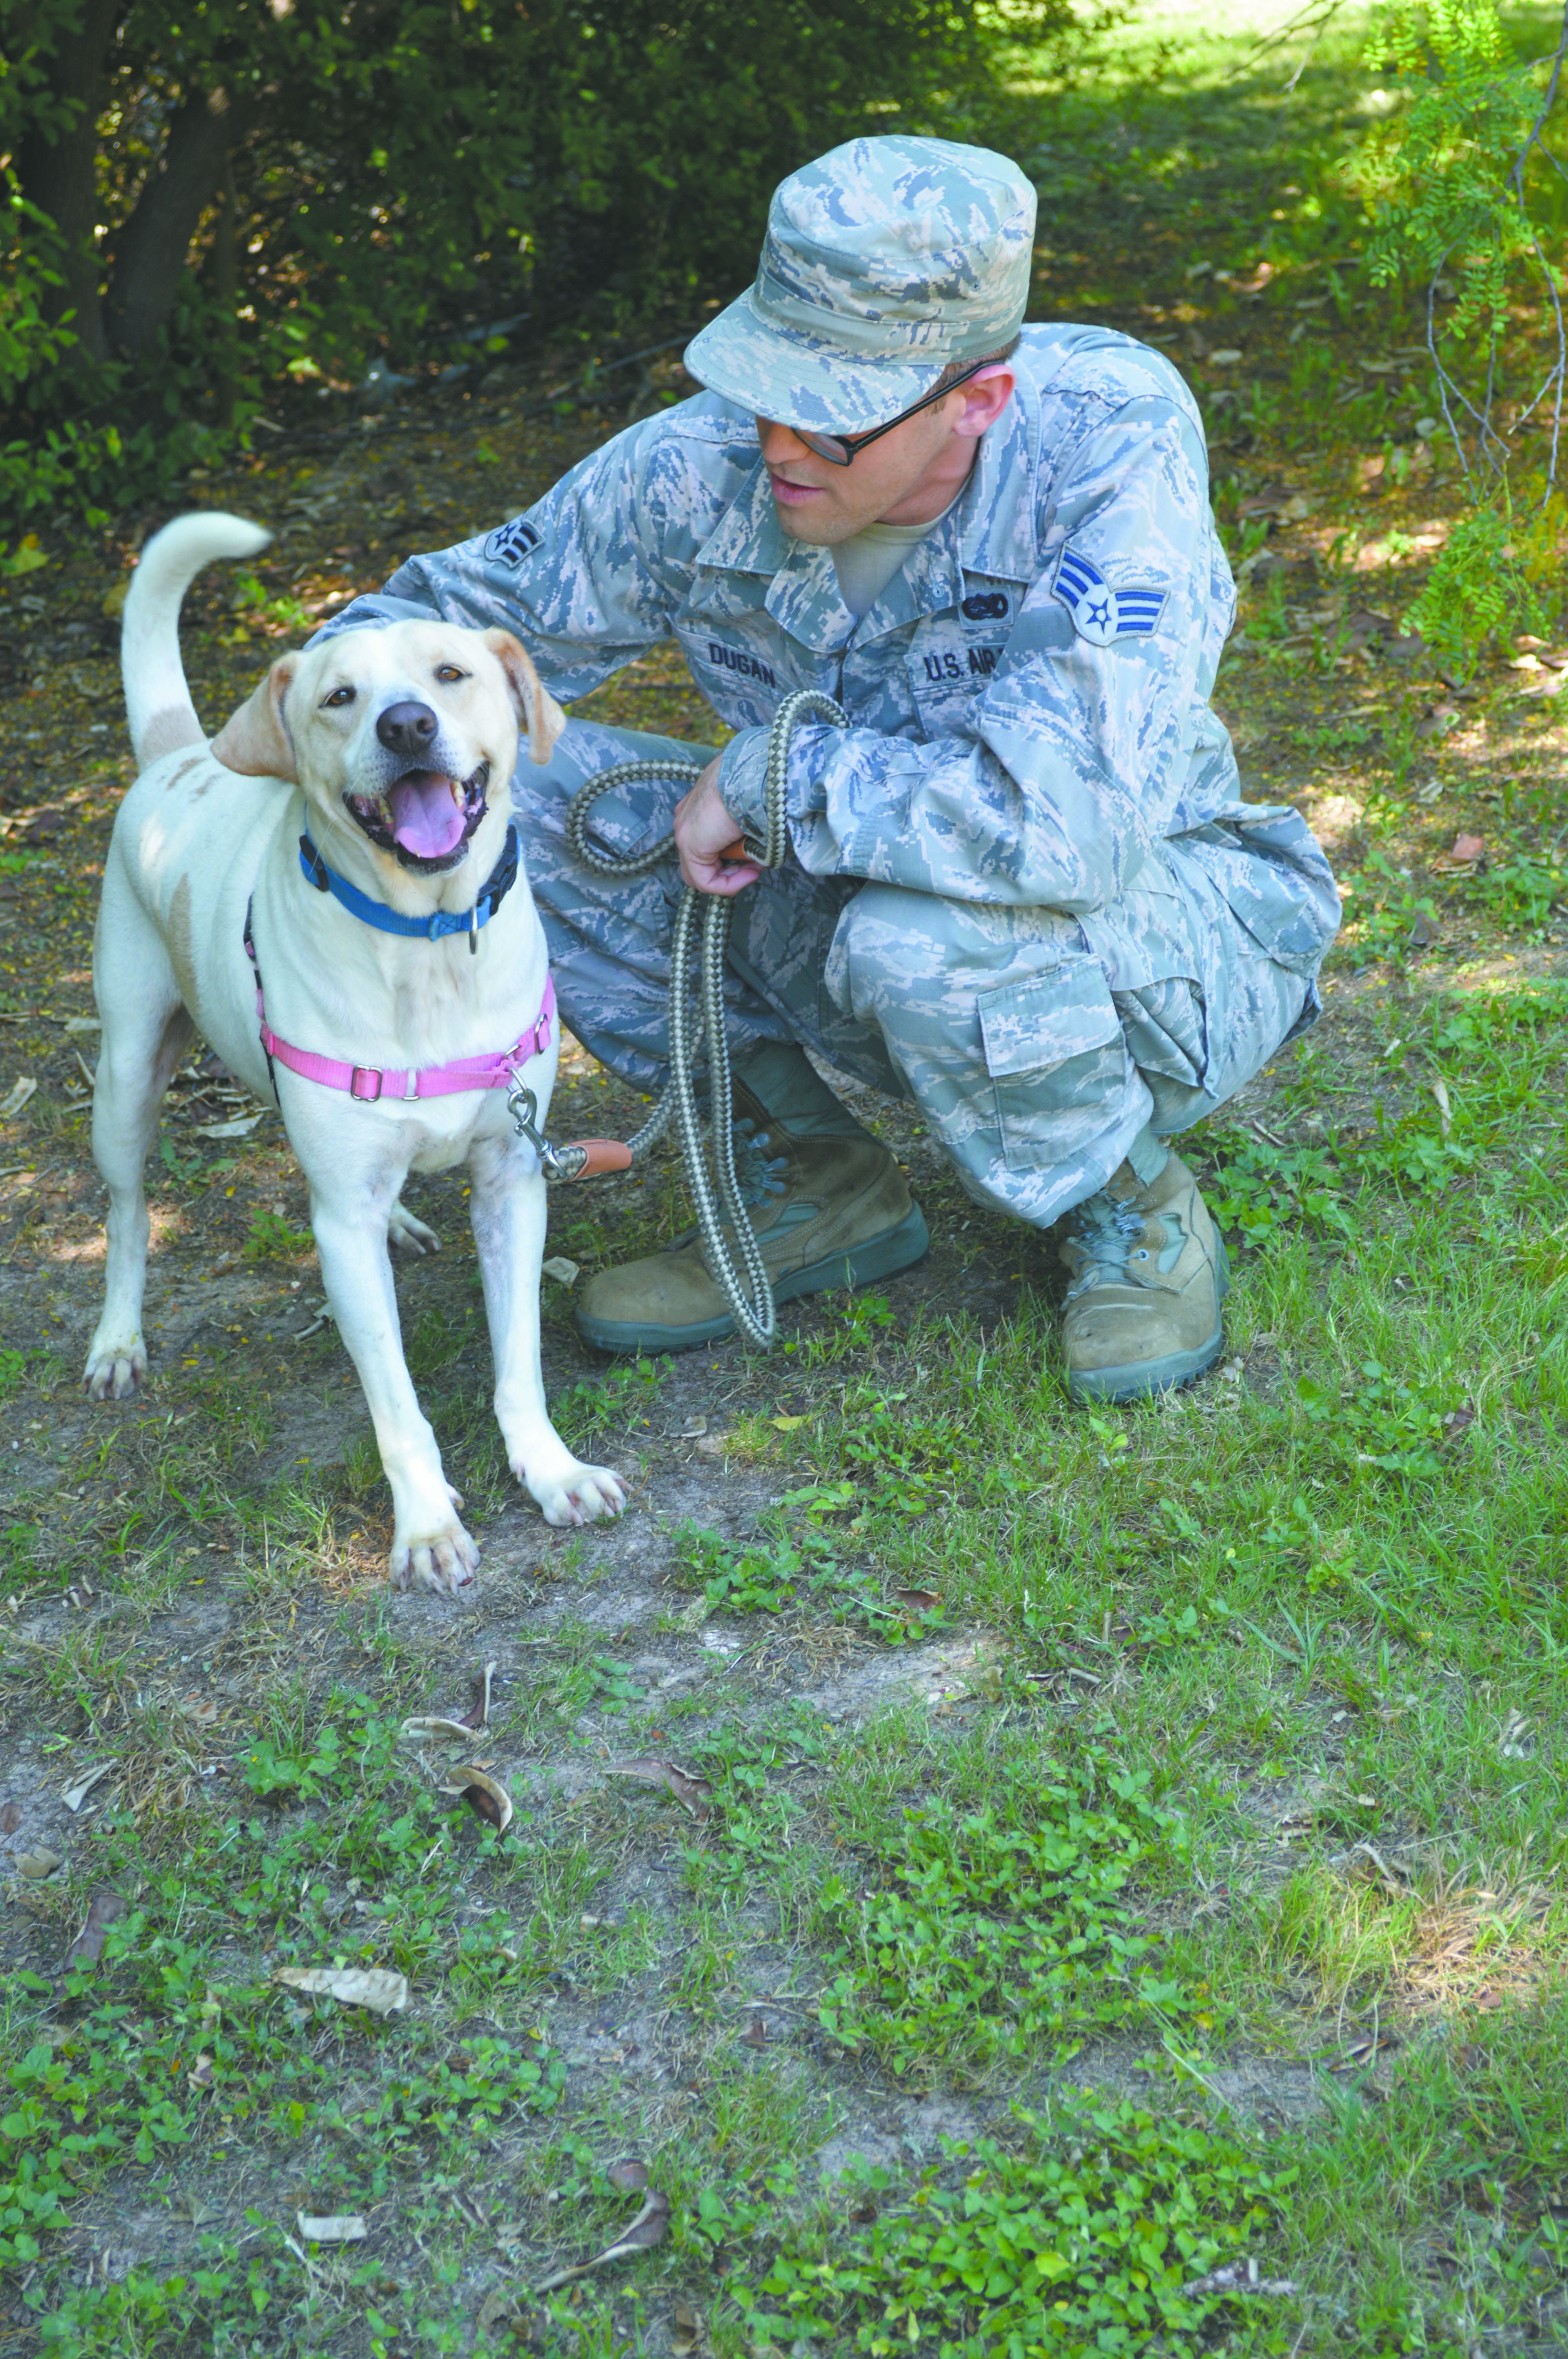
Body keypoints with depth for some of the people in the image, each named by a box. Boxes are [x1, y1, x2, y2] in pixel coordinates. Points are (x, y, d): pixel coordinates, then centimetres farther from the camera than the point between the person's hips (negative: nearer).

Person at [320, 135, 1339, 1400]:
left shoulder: (1113, 437, -30)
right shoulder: (701, 467, -16)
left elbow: (1066, 814, -43)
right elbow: (459, 615, 0)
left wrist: (763, 776, -30)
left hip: (1159, 928, -5)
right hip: (853, 930, 5)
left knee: (921, 935, -40)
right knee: (502, 784, -11)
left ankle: (1139, 1211, -5)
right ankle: (819, 1183, 4)